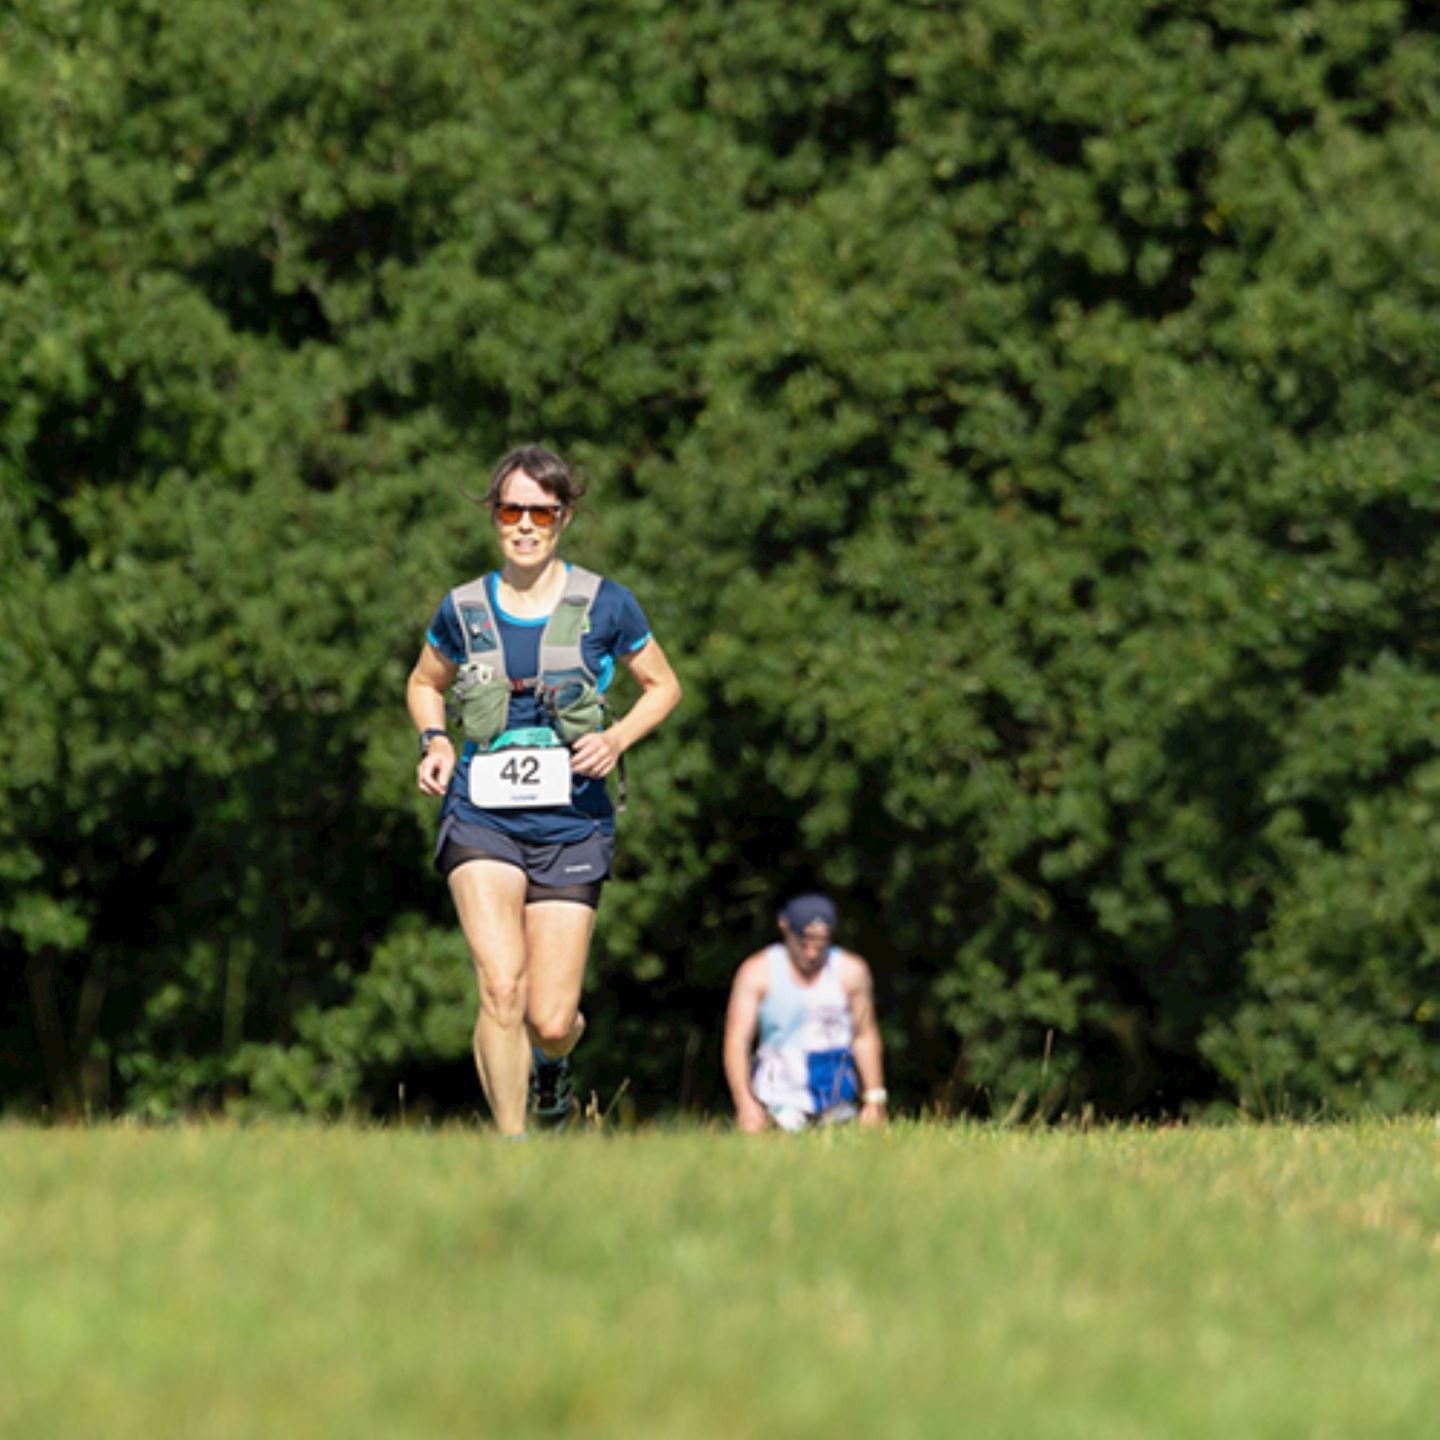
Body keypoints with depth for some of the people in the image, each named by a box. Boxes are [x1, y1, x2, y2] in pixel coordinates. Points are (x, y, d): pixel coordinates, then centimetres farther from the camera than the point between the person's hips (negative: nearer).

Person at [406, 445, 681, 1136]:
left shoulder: (604, 605, -2)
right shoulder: (463, 610, 2)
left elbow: (663, 685, 11)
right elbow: (424, 684, 21)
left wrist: (617, 738, -8)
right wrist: (434, 740, 0)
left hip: (572, 822, 0)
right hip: (481, 816, 0)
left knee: (550, 1019, -2)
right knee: (501, 986, -21)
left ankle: (552, 1060, 38)